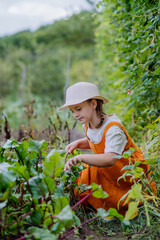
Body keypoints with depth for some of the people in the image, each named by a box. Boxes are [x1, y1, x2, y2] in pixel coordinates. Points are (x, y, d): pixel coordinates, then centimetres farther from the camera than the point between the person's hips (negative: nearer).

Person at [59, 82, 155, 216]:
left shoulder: (113, 128, -26)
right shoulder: (87, 126, -2)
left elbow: (110, 159, -40)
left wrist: (81, 158, -49)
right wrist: (78, 143, 2)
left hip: (130, 170, -7)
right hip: (109, 171, 7)